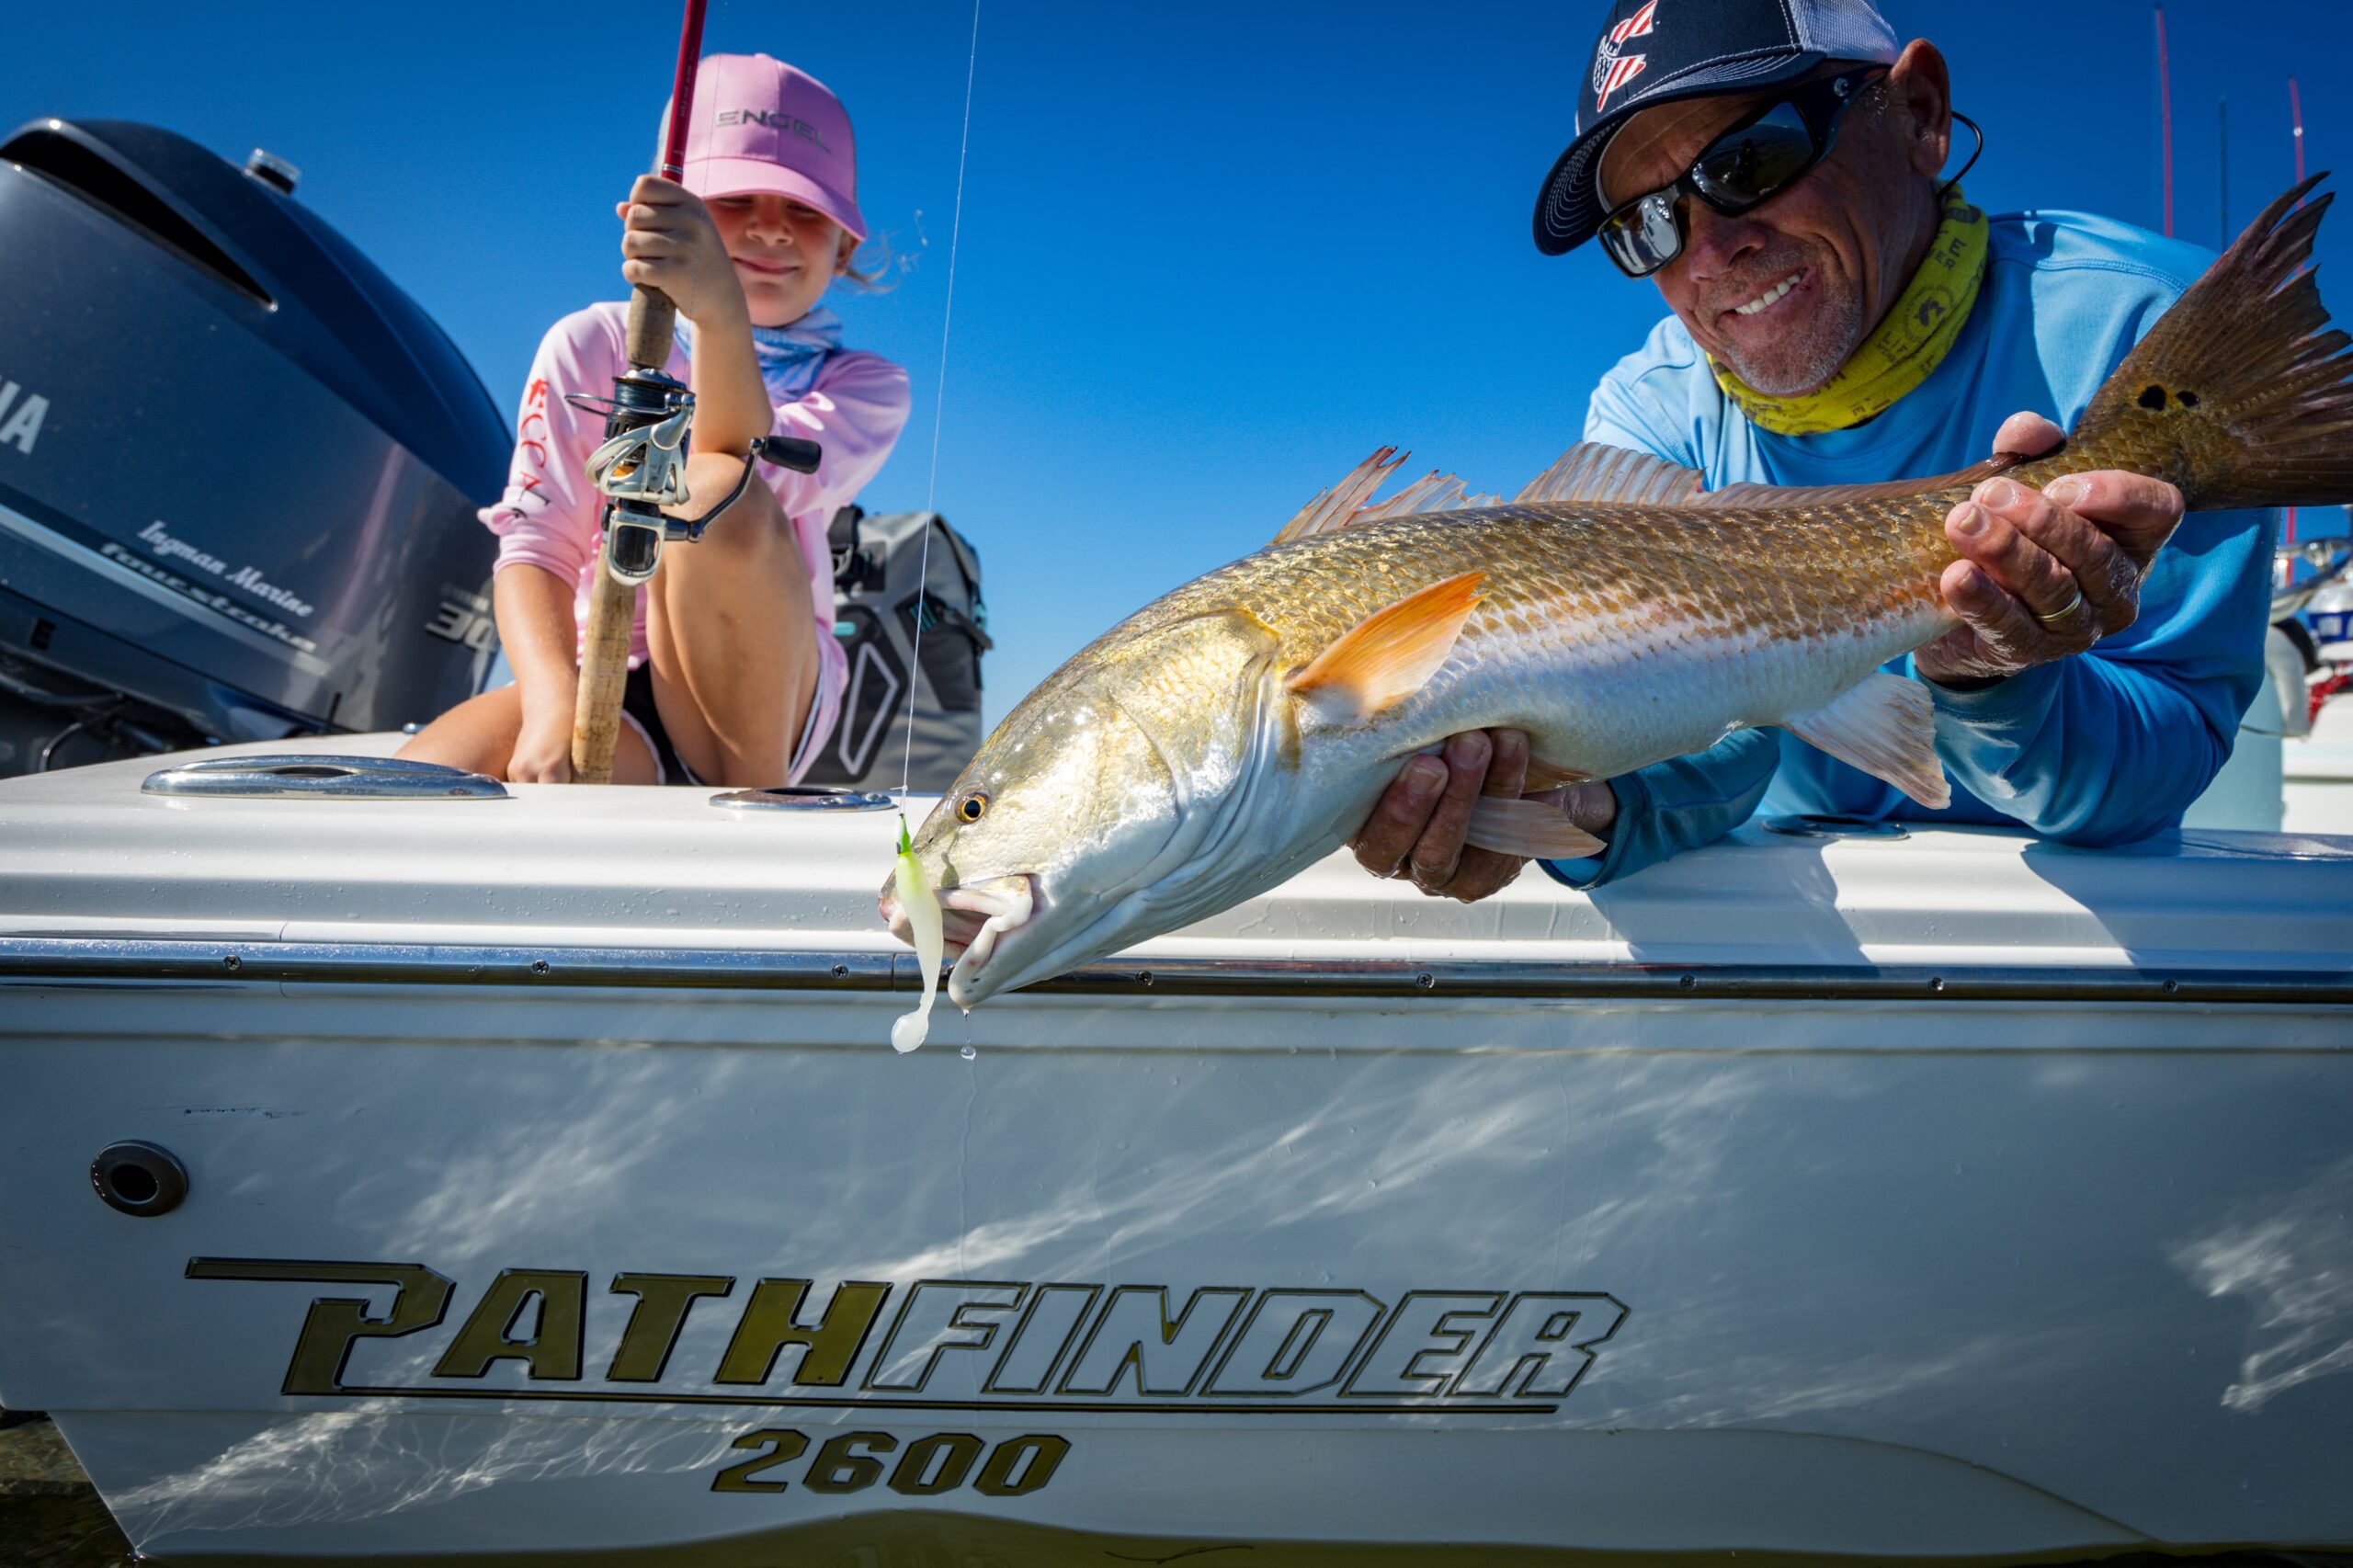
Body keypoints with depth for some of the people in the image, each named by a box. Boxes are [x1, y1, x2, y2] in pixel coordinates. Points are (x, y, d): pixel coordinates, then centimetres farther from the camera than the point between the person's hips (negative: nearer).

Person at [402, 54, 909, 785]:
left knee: (714, 490, -31)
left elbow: (750, 484, -19)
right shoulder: (594, 345, 8)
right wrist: (553, 702, -23)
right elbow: (535, 547, -3)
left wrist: (720, 309, -38)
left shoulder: (863, 385, 4)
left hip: (761, 705, 0)